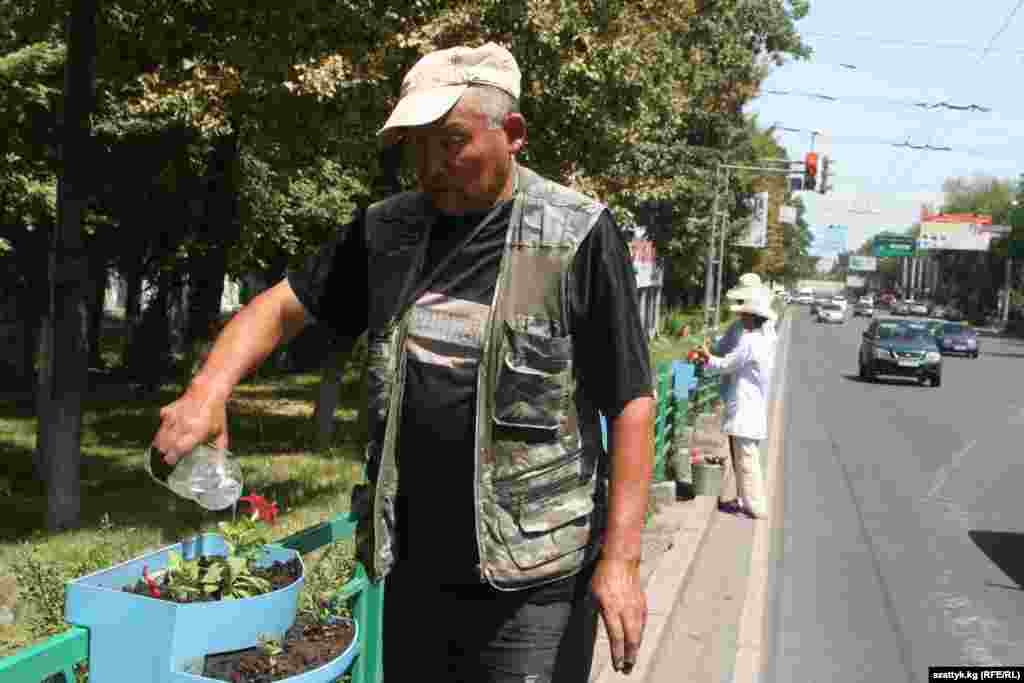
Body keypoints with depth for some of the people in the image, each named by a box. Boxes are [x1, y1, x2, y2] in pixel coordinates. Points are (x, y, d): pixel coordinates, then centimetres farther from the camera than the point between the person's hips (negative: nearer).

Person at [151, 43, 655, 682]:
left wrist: (621, 557, -13)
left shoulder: (579, 235, -9)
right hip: (413, 569, 5)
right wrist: (208, 390, -8)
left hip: (533, 580, -4)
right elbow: (283, 305, 11)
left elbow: (630, 403, -9)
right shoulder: (386, 230, 6)